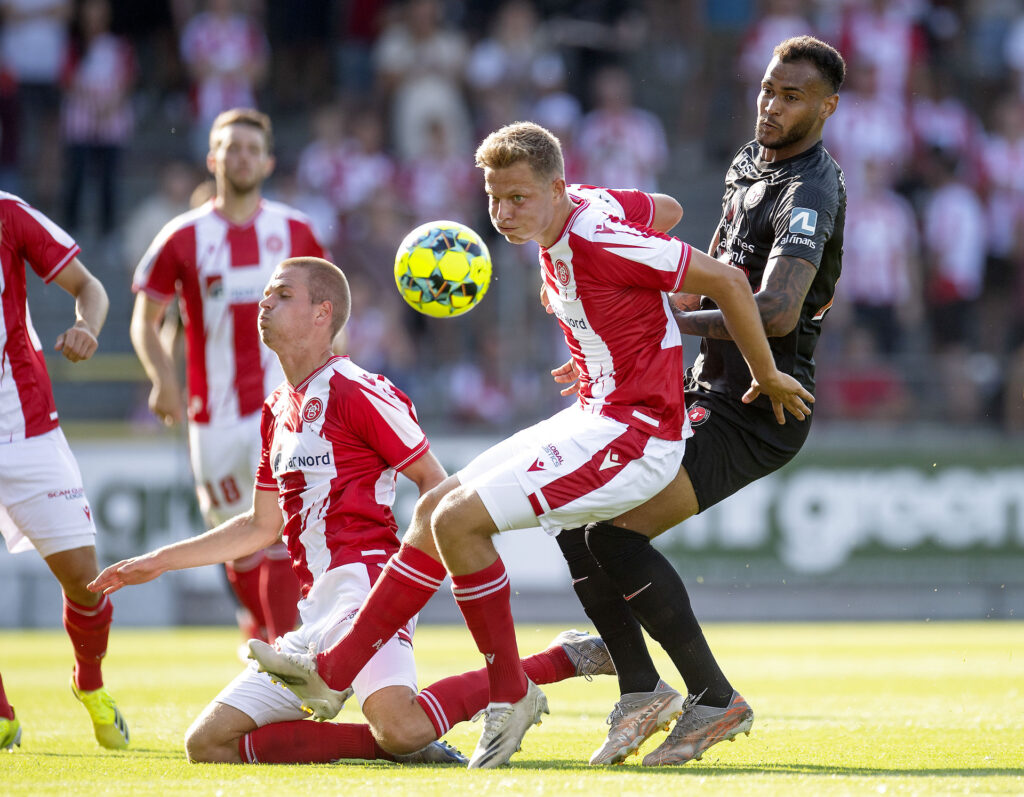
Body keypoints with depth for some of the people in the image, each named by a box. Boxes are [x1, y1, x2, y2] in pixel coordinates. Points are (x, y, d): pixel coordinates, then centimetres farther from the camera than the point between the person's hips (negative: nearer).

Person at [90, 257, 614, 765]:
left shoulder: (355, 391, -4)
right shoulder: (276, 411, 21)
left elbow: (436, 484, -3)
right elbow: (262, 526, 30)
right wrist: (160, 561, 30)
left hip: (364, 582, -9)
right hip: (316, 612, 9)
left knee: (402, 728, -35)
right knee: (208, 744, -3)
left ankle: (561, 658, -14)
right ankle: (394, 744, -7)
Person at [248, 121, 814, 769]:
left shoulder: (600, 241, -22)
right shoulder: (562, 224, 5)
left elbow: (729, 281, -19)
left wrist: (768, 377, -7)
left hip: (633, 434, -10)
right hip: (594, 416, 10)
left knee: (460, 519, -17)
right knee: (434, 510, 9)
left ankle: (511, 696, -3)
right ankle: (334, 672, 13)